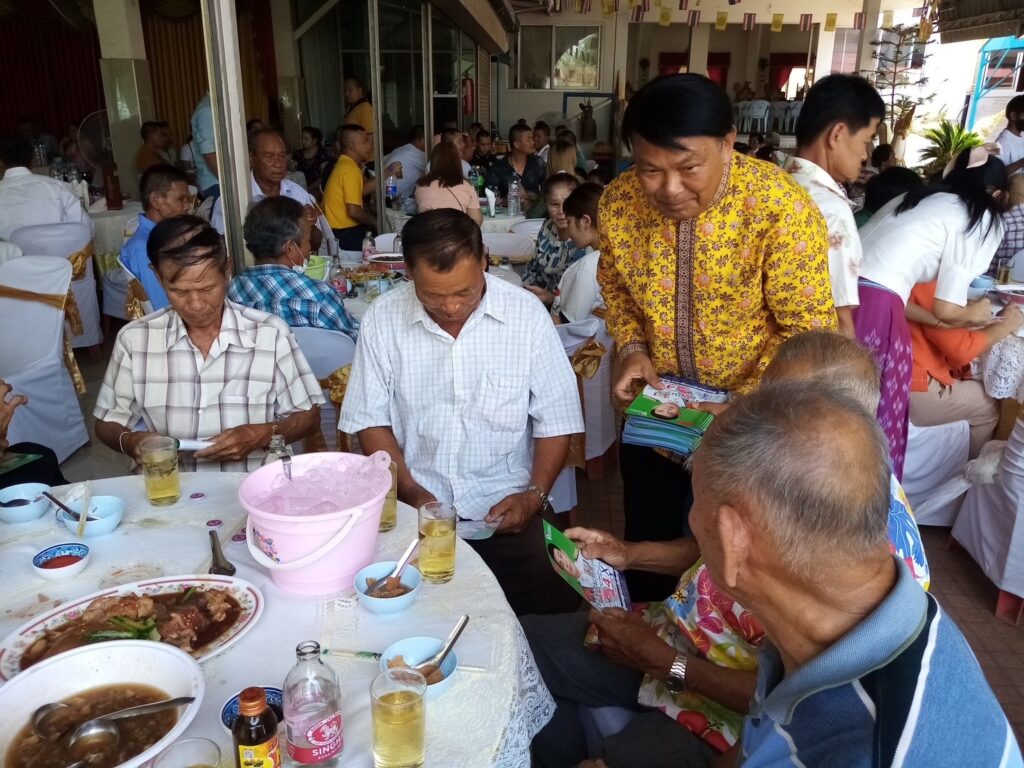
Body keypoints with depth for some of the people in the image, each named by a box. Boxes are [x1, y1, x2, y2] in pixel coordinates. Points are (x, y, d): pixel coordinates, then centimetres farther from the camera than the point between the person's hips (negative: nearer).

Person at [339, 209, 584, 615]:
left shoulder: (526, 313, -5)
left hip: (505, 508, 0)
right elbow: (371, 419, 3)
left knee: (553, 602, -18)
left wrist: (535, 494, -10)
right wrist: (411, 492, -8)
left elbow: (555, 419, 0)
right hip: (412, 507, 1)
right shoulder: (384, 317, -2)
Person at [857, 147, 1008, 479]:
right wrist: (974, 314, 25)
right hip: (873, 311, -7)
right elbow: (946, 309, 4)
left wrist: (933, 322, 26)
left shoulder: (913, 198, 28)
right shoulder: (983, 220, 9)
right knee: (874, 417, 6)